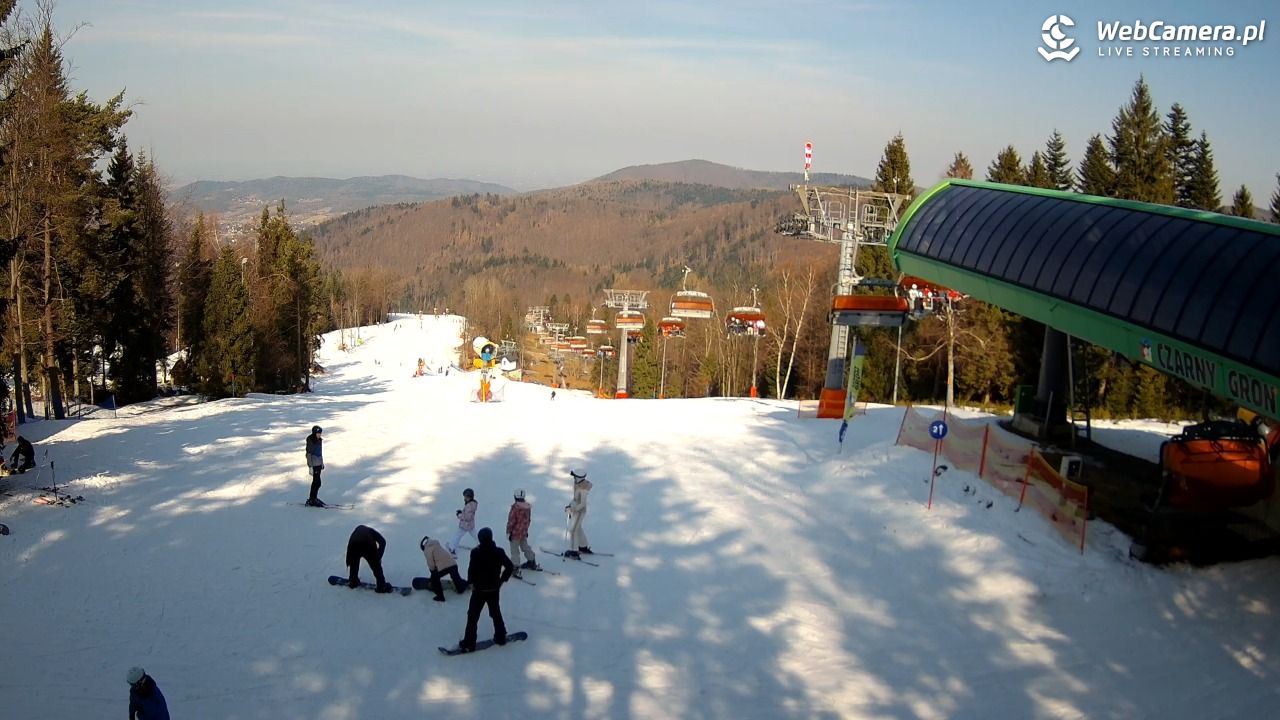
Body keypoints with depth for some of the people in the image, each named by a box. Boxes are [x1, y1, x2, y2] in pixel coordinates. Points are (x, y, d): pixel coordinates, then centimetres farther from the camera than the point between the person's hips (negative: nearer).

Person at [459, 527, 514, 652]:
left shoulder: (476, 553, -17)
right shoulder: (499, 552, -6)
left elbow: (471, 570, -19)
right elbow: (510, 567, -2)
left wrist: (472, 583, -2)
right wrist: (502, 580, 7)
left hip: (479, 590, -4)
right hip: (494, 590, 4)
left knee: (473, 616, 5)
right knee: (496, 613, 21)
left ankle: (469, 643, 6)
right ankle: (500, 637, 29)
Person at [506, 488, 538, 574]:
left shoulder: (515, 507, -24)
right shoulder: (528, 507, -2)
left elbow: (511, 521, -20)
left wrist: (508, 532, -9)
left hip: (515, 532, -7)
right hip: (524, 532, 7)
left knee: (515, 550, 1)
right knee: (525, 547, 25)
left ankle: (515, 569, 1)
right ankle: (532, 563, 37)